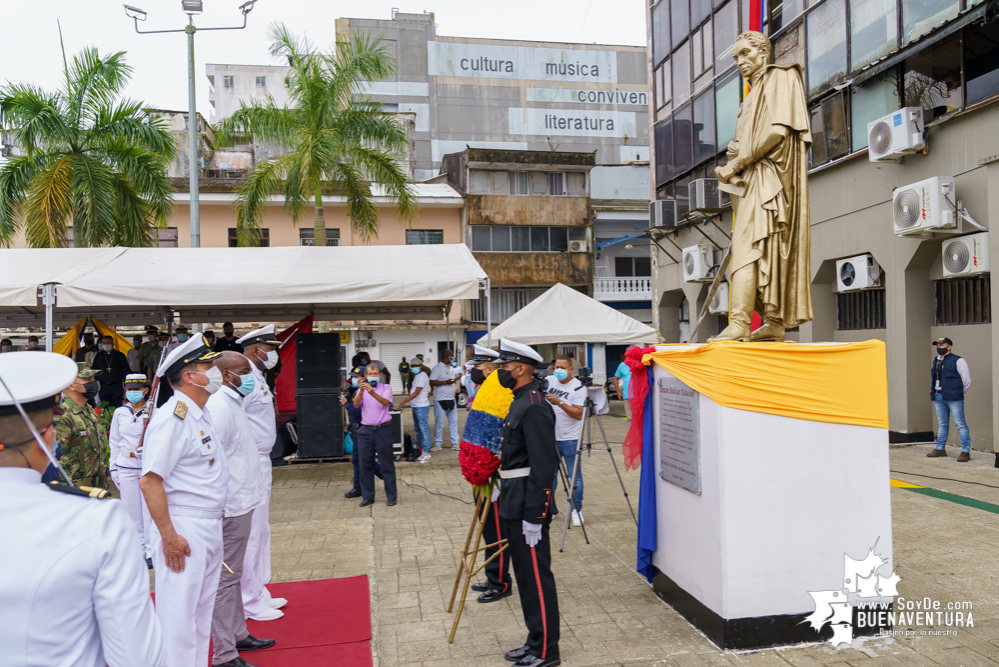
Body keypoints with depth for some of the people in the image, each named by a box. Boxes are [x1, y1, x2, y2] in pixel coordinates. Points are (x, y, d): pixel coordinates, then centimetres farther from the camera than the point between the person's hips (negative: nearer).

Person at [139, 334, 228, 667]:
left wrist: (214, 520, 17)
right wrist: (169, 536, -22)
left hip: (210, 525, 9)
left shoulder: (201, 414, 12)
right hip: (183, 529, -9)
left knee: (202, 612, 19)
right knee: (178, 617, 0)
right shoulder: (172, 417, -17)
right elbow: (149, 480, -22)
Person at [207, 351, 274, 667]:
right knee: (226, 578, -1)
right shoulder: (220, 406, -18)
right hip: (231, 505, -10)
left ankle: (238, 634, 34)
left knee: (233, 575, 20)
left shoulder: (234, 402, 13)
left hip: (241, 501, 10)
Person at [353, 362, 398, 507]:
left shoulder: (386, 388, 3)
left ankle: (392, 496, 10)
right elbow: (356, 404, -8)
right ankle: (368, 497, 16)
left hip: (382, 429, -3)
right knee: (365, 464, 5)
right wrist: (361, 391, -27)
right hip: (365, 430, 3)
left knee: (387, 464, 1)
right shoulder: (362, 389, 11)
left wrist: (372, 392, -35)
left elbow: (385, 402, -17)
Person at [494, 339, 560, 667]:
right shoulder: (519, 403, 14)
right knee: (525, 575, 18)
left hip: (528, 506, -10)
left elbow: (544, 463, -23)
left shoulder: (534, 406, -18)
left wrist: (533, 515, -23)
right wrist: (504, 494, 21)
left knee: (537, 576, 0)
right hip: (514, 505, 10)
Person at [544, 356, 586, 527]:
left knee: (575, 475, 2)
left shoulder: (578, 387, -9)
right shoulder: (548, 381, 5)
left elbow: (578, 414, -16)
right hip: (550, 437, 5)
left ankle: (577, 510, 13)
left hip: (570, 439, -4)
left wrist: (560, 403, -25)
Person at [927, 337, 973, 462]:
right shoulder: (936, 361, 14)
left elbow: (966, 379, -5)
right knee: (942, 424, 14)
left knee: (960, 424, -4)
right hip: (938, 397, 7)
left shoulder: (958, 361, -8)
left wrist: (958, 392, 4)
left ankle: (965, 451, -1)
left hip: (953, 398, -7)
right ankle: (940, 449, 21)